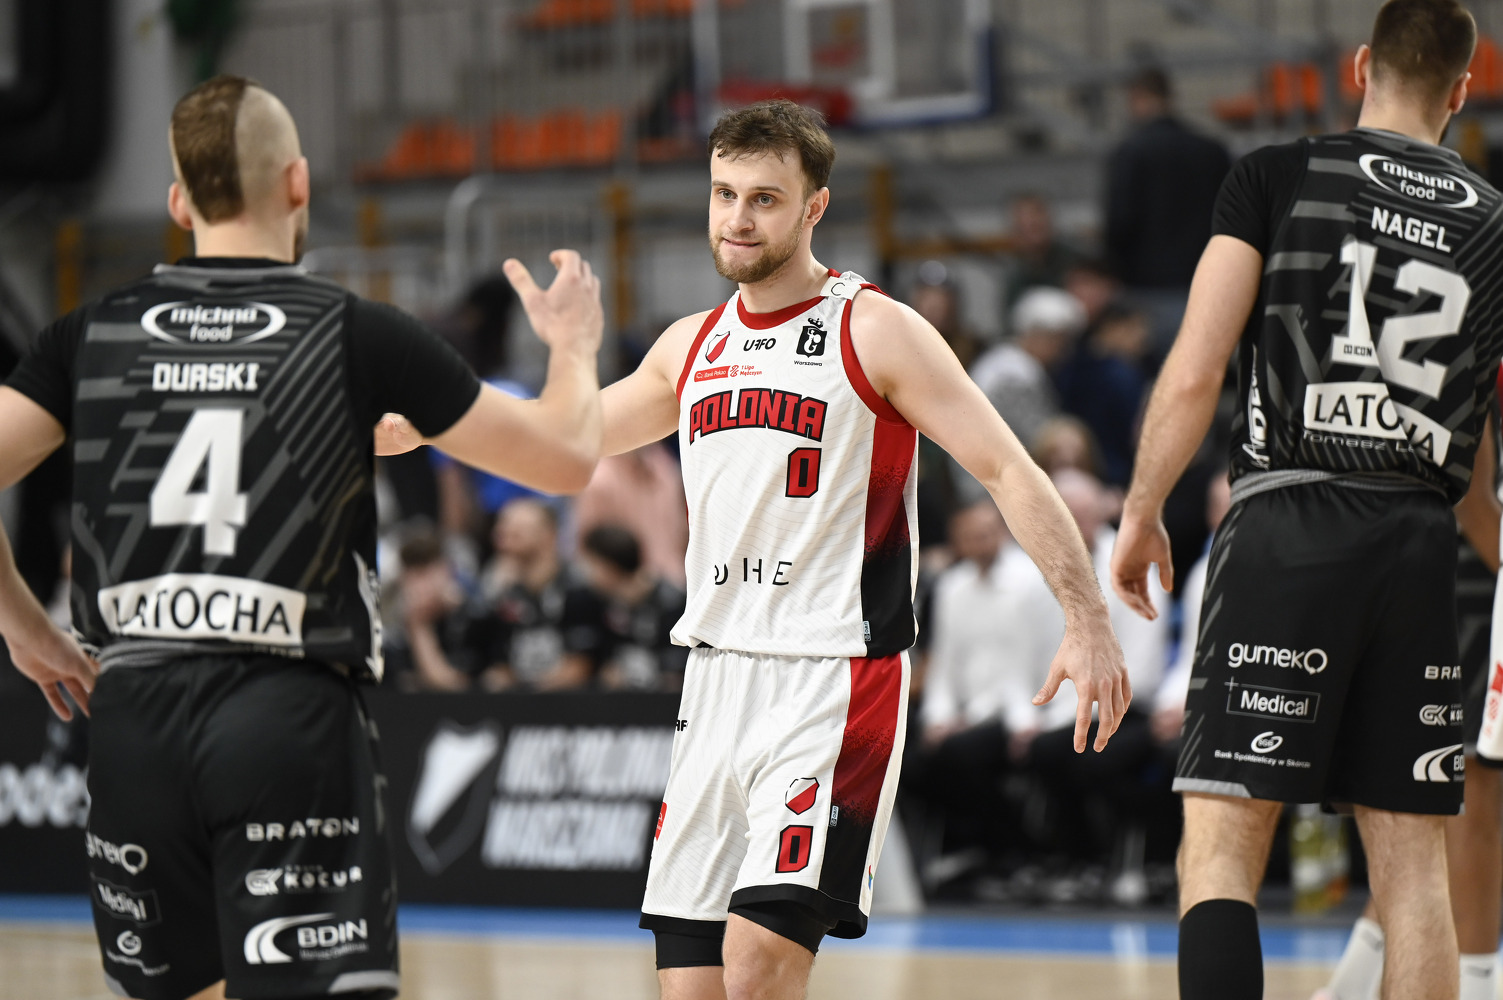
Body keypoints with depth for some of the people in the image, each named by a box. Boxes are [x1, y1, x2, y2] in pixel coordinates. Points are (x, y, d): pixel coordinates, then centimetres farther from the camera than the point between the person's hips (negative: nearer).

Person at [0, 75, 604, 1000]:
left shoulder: (96, 333, 7)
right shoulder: (359, 335, -2)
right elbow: (567, 457, 2)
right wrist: (576, 348, 23)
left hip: (134, 712, 4)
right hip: (289, 715, -4)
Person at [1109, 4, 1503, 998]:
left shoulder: (1277, 177, 2)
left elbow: (1194, 373, -5)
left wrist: (1142, 512, 5)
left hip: (1290, 520, -3)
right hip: (1423, 543, 3)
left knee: (1223, 839, -4)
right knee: (1412, 856, 8)